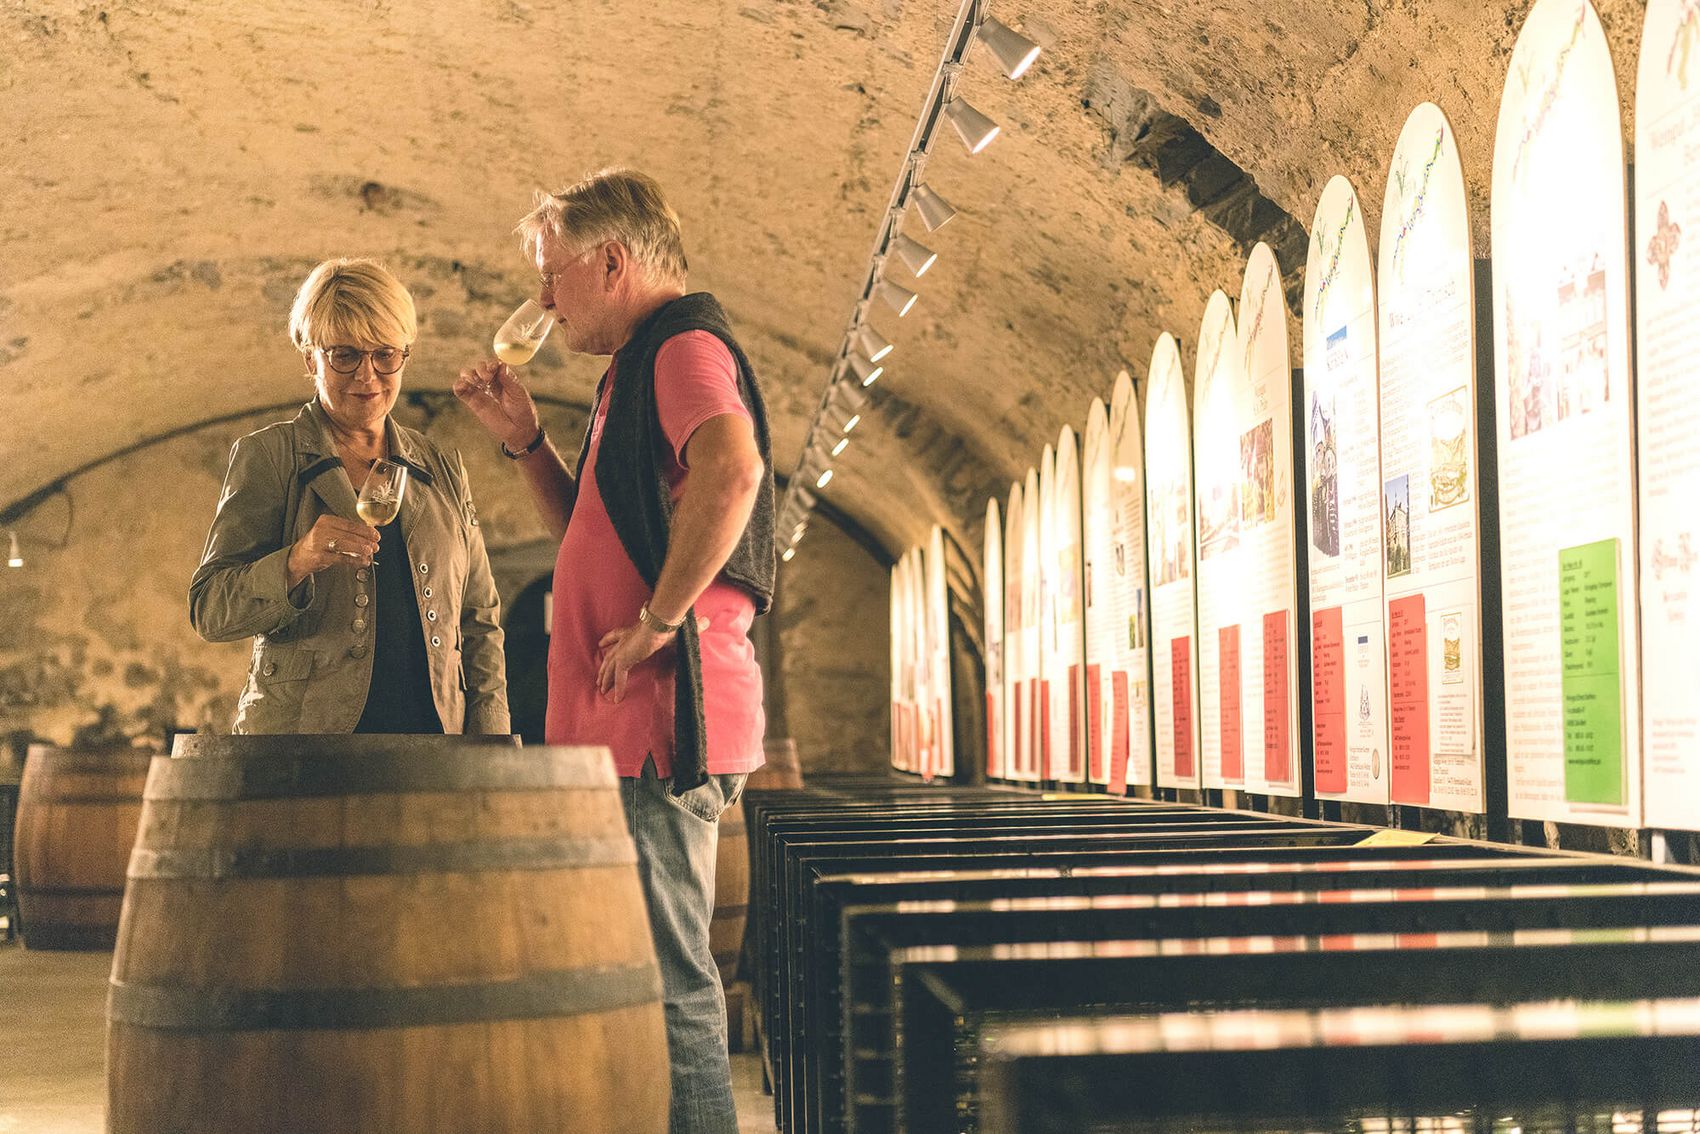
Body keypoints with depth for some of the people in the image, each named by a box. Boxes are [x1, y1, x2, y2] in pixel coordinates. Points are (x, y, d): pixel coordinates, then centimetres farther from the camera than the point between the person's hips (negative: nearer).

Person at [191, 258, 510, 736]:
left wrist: (489, 749, 4)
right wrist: (297, 561, -21)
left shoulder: (442, 470, 14)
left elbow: (480, 623, 15)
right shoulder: (267, 458, 3)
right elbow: (209, 610, -4)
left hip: (430, 732, 3)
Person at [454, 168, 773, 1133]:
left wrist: (660, 619, -25)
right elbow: (593, 533, 31)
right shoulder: (640, 367, 23)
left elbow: (730, 473, -32)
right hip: (634, 727, 11)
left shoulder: (686, 344, -10)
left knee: (666, 985, -8)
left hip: (664, 719, -11)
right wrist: (526, 440, 18)